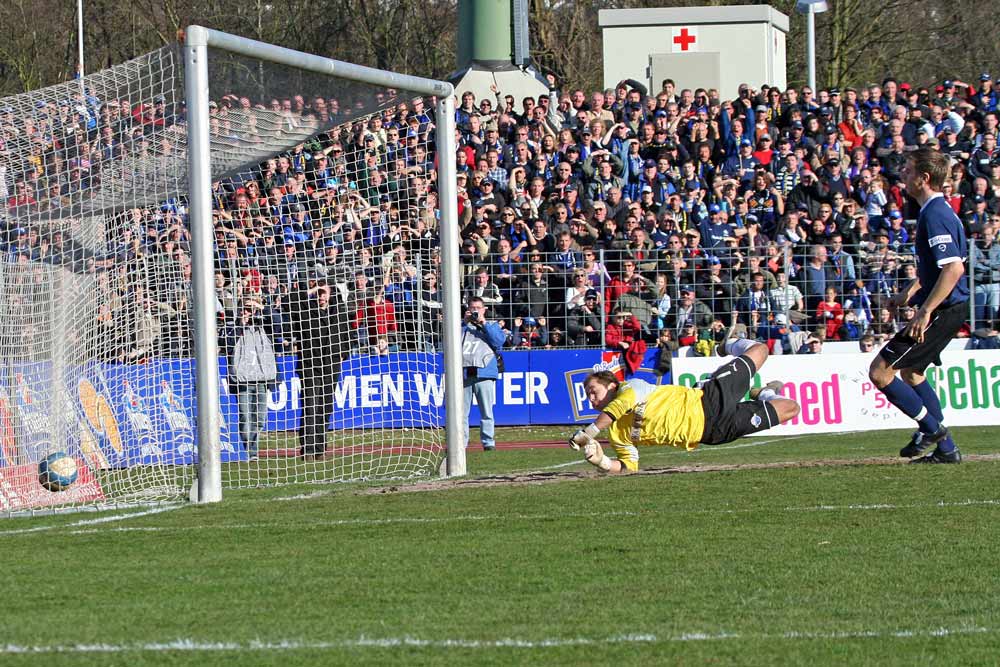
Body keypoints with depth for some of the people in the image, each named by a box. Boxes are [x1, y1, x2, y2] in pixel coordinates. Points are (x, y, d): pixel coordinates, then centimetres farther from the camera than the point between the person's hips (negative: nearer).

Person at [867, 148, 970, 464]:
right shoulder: (940, 210, 12)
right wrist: (910, 292, 27)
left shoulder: (935, 215, -20)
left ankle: (931, 428, 0)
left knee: (880, 372, -8)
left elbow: (954, 268, -29)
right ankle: (946, 448, 23)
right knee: (910, 372, 24)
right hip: (949, 308, 11)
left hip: (944, 309, -11)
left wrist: (925, 312, -28)